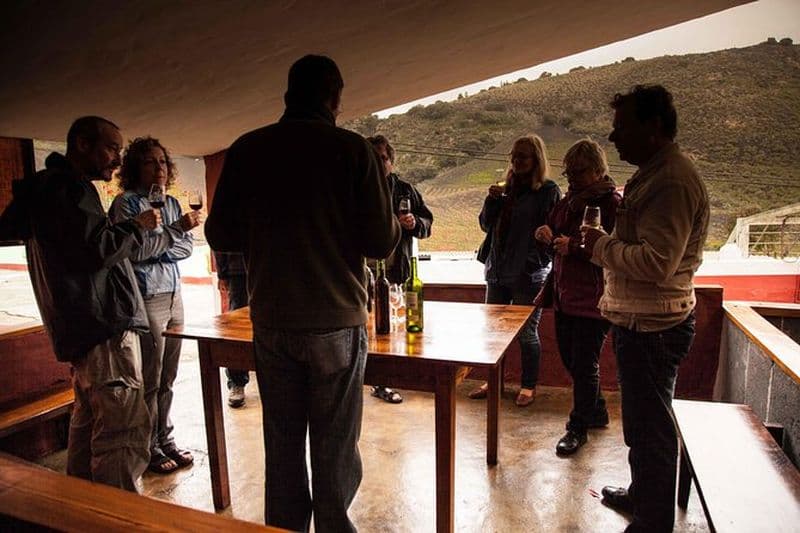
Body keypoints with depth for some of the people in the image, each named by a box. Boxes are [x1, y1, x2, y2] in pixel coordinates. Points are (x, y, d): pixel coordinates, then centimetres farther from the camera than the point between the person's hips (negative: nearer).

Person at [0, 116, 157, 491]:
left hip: (83, 329, 11)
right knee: (124, 431, -13)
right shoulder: (66, 187, -11)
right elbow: (96, 249, -23)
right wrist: (137, 226, -6)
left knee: (89, 422, 19)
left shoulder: (51, 186, 21)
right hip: (104, 325, -11)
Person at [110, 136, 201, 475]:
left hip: (174, 295, 6)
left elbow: (186, 248, 7)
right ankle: (149, 448, 16)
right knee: (150, 381, 1)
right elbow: (135, 250, -15)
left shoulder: (172, 203, 13)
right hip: (147, 299, -6)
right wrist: (177, 229, -16)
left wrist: (154, 249, -9)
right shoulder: (126, 203, -4)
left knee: (167, 378, 13)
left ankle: (165, 440, 25)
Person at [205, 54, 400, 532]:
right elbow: (381, 242, -11)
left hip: (272, 323, 4)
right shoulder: (351, 148, -8)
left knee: (282, 446, 17)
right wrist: (395, 223, 11)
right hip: (337, 323, -3)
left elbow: (220, 235, 4)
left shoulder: (246, 150, 2)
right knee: (335, 451, 10)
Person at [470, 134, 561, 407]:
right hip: (498, 272, 6)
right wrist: (492, 199, -5)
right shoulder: (507, 187, 10)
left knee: (527, 333, 6)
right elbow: (486, 225, 10)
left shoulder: (549, 191, -7)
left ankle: (528, 386, 23)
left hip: (528, 275, -6)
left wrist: (534, 262, -18)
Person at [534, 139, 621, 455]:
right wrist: (546, 235, 0)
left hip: (592, 301, -8)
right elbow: (553, 229, 22)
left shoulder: (612, 204, -13)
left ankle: (578, 427, 20)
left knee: (584, 365, 3)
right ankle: (597, 412, 39)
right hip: (564, 296, 8)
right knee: (570, 360, 18)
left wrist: (574, 247, -24)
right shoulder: (569, 201, 11)